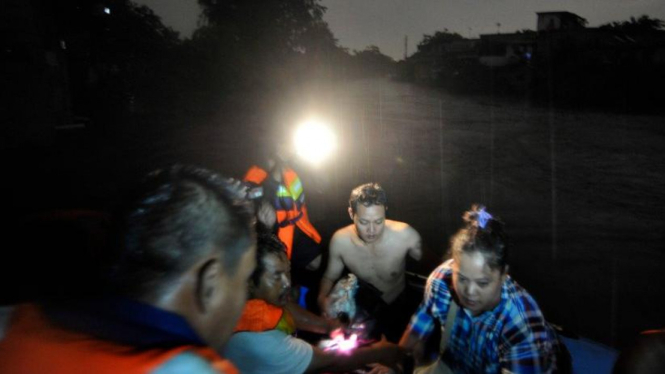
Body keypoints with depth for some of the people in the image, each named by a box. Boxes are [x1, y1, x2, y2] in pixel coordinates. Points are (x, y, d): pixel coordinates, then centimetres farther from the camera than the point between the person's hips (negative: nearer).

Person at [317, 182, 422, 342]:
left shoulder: (405, 235, -25)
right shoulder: (340, 240, -18)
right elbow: (329, 277, 1)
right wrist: (323, 297, -20)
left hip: (402, 305, -1)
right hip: (365, 306, 2)